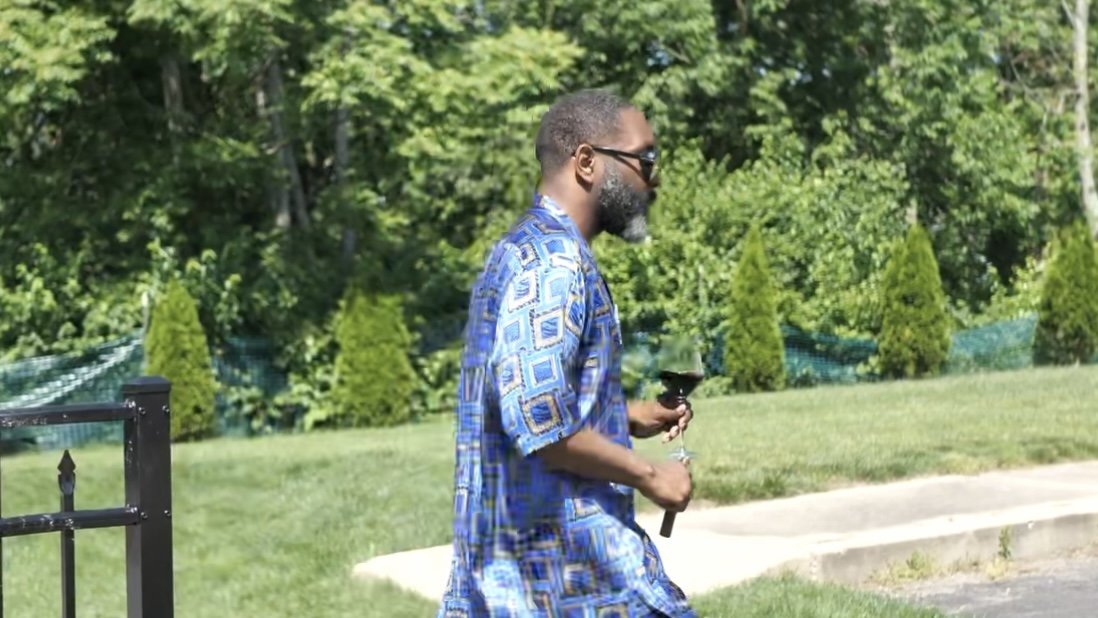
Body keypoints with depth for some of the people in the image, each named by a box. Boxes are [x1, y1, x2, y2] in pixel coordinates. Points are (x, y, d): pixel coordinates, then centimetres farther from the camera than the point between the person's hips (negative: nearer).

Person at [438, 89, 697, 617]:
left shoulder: (521, 250, 16)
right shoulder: (554, 262, -16)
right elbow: (541, 424, -25)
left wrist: (627, 417, 17)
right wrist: (649, 475, -14)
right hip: (570, 556, -10)